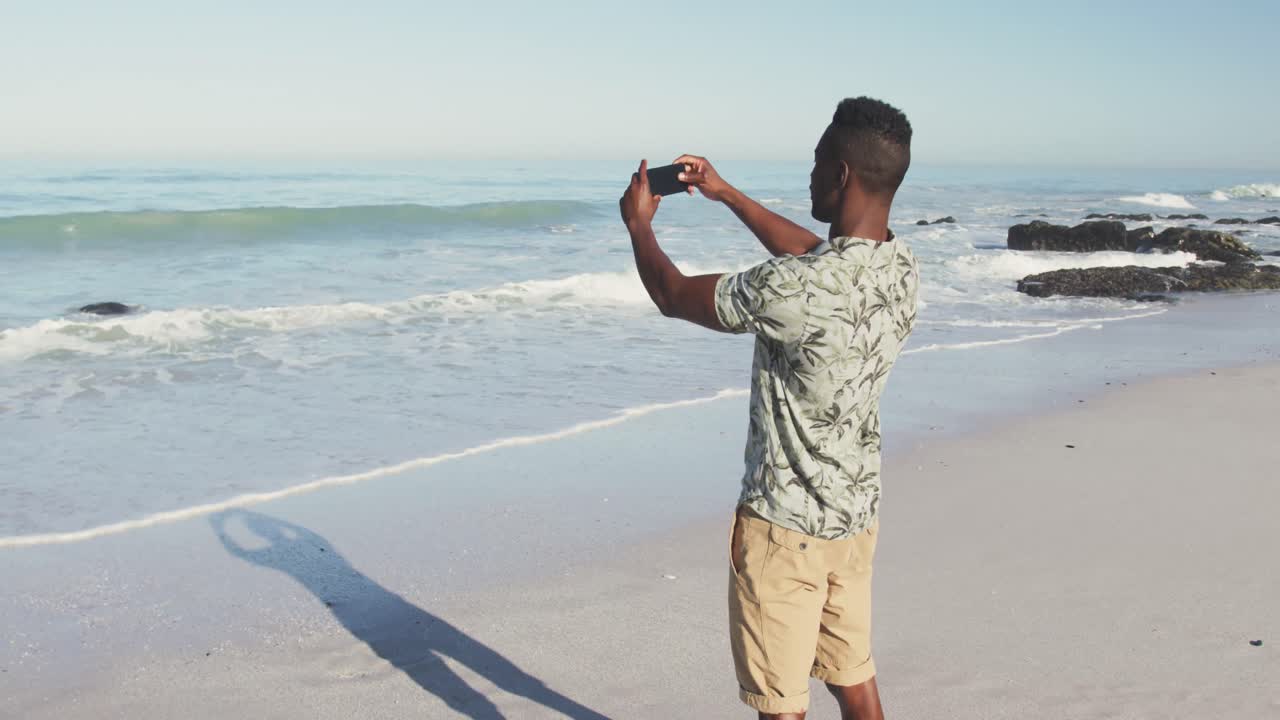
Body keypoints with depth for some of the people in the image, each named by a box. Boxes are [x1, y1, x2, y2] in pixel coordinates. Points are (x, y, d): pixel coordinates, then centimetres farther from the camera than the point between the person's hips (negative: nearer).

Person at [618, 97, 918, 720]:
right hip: (857, 513, 8)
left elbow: (674, 297, -13)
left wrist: (639, 224, 7)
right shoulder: (901, 270, -3)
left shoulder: (795, 288, -29)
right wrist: (726, 194, 23)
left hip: (786, 523, -8)